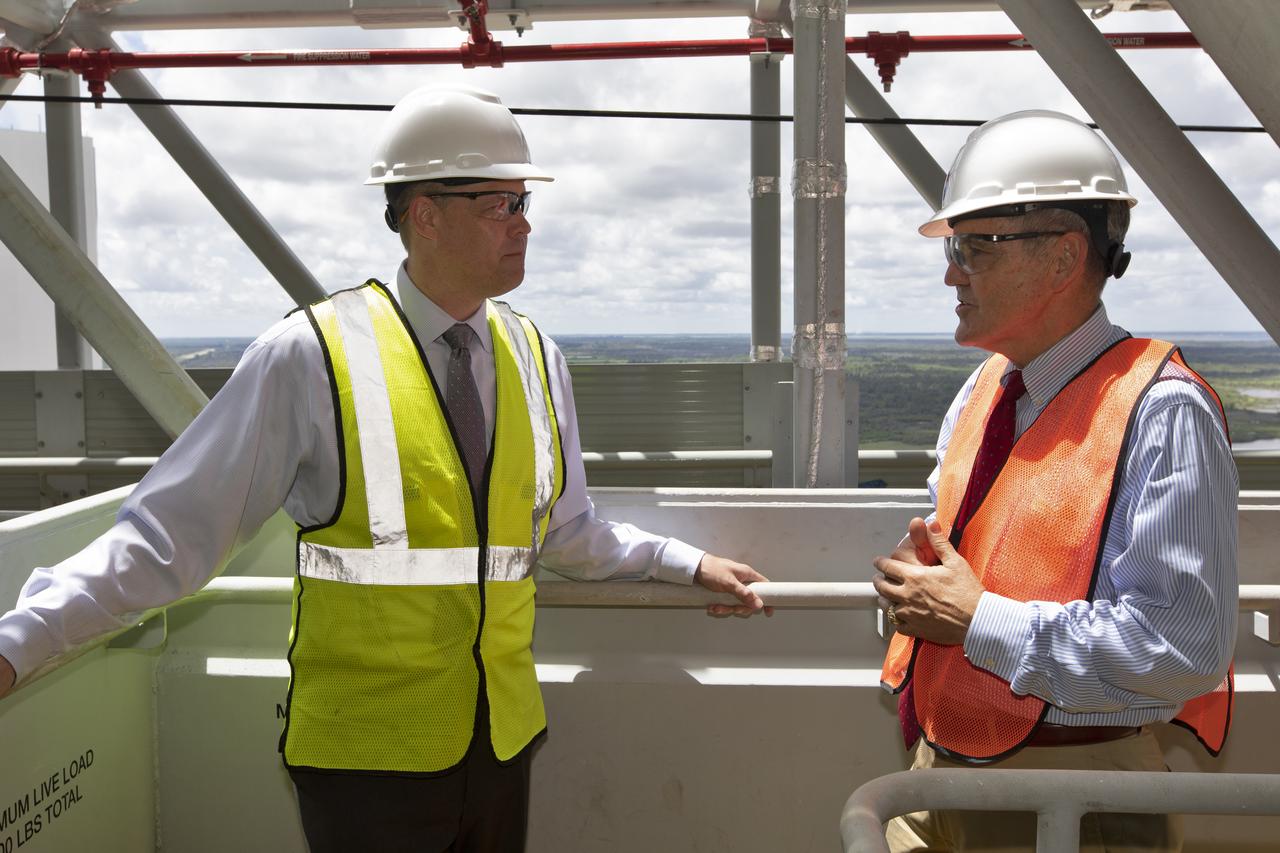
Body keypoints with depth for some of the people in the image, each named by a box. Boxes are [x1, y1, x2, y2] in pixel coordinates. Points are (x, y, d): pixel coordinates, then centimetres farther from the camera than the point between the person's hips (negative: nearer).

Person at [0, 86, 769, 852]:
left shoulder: (536, 358, 2)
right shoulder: (313, 356, -15)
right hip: (366, 753, -4)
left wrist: (686, 564, 9)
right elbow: (173, 531, -13)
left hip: (501, 742, 5)